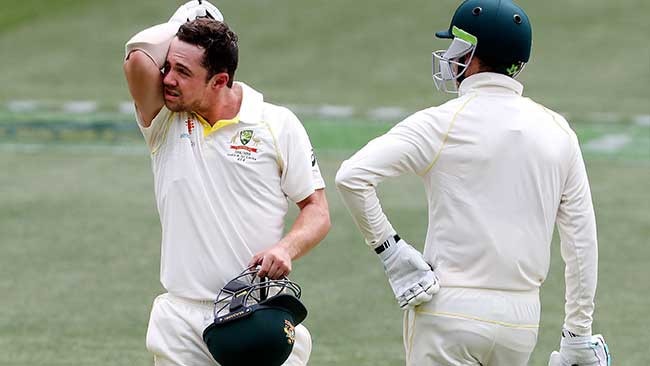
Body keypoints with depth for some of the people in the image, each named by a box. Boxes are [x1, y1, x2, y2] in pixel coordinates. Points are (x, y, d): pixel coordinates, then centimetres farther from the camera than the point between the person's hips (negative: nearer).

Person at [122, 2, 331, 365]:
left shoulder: (279, 125, 1)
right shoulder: (164, 123, 3)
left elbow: (317, 211, 5)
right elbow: (138, 56, -16)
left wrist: (287, 248, -15)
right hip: (183, 319, 1)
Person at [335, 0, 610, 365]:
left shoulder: (443, 123, -7)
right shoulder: (557, 131, 6)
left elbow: (352, 176, -16)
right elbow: (582, 240, 6)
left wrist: (386, 245, -4)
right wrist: (579, 333, 12)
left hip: (450, 310, -4)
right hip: (522, 320, 5)